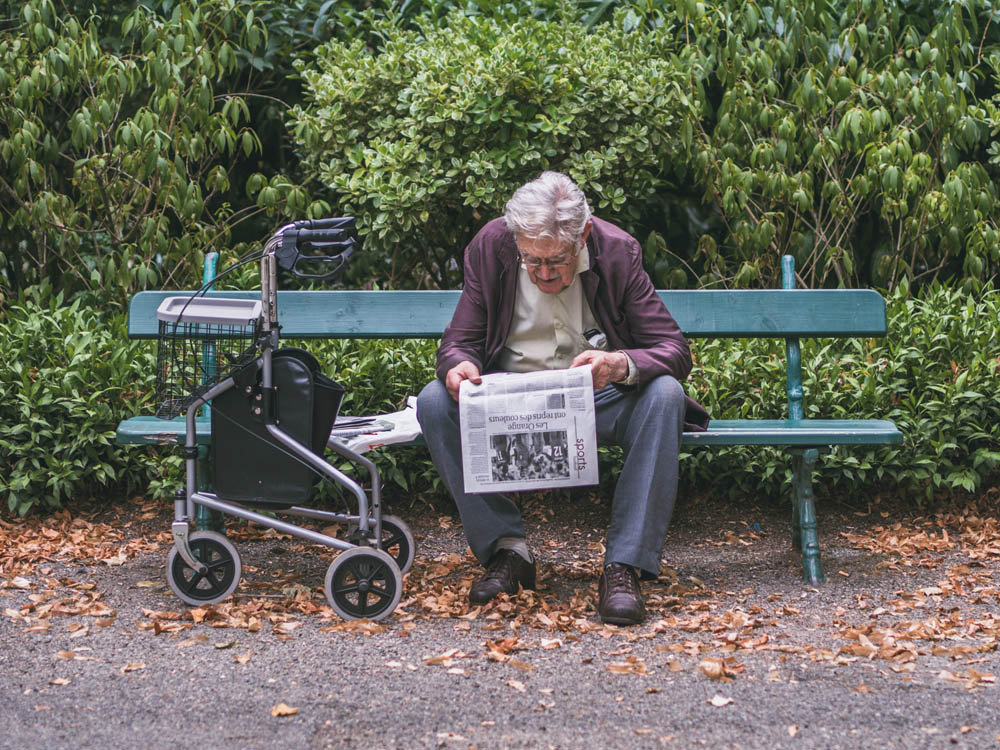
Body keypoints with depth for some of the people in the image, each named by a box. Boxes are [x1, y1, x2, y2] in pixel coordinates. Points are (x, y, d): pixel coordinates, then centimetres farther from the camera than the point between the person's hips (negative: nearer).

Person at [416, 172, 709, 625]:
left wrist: (621, 364, -38)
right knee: (435, 402, -25)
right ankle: (507, 548, -16)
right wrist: (458, 367, -29)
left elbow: (675, 351, -15)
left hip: (597, 398, -1)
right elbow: (460, 341, -3)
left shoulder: (618, 252, -12)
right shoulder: (489, 247, -9)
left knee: (665, 396, -31)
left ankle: (624, 567, -28)